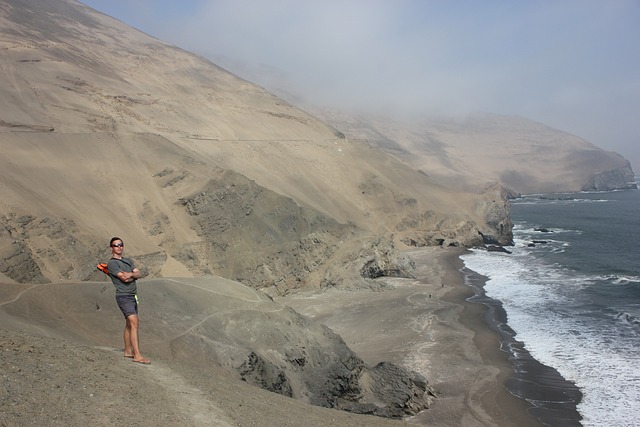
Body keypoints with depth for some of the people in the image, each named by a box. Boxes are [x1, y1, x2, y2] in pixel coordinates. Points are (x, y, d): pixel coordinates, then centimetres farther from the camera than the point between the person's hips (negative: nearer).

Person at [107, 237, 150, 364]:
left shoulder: (128, 261, 17)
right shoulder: (111, 263, -7)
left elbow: (139, 274, 5)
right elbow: (125, 278, -18)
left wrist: (131, 274, -14)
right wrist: (134, 276, 0)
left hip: (133, 296, 8)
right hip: (123, 296, -8)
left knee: (130, 324, 14)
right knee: (134, 323, -17)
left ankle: (128, 351, 24)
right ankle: (137, 355, -21)